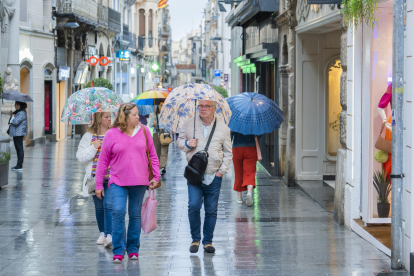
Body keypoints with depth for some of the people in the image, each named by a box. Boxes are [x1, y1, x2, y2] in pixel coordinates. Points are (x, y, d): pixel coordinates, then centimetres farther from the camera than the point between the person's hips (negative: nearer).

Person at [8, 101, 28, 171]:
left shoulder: (22, 113, -17)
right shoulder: (17, 112, 16)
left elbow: (16, 122, -26)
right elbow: (12, 121, 19)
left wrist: (12, 116, -8)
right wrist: (12, 115, 3)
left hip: (19, 133, -11)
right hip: (16, 133, 11)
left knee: (20, 148, -8)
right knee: (18, 148, 13)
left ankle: (20, 166, -7)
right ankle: (18, 165, 19)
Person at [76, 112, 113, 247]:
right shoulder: (89, 136, 5)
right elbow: (80, 157, 0)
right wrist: (94, 148, -10)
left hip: (112, 177, -1)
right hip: (95, 176, 2)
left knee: (109, 205, -14)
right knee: (99, 207, 11)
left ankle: (109, 235, -15)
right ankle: (102, 233, 26)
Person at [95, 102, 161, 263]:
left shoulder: (144, 131, 4)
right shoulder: (112, 134, -2)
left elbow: (153, 155, 10)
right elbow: (103, 160, 3)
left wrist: (156, 177, 6)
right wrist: (99, 185, 2)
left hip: (139, 182, 2)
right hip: (118, 182, -2)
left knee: (135, 215, 8)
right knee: (118, 212, -14)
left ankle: (133, 249, 20)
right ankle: (118, 251, -5)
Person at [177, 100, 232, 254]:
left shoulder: (223, 128, 4)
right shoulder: (189, 124, 4)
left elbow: (228, 152, 10)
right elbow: (179, 141, 15)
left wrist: (222, 170, 0)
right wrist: (187, 144, -8)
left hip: (214, 176, 1)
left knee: (211, 210, 4)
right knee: (194, 205, -13)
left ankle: (208, 241, 17)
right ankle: (195, 238, 4)